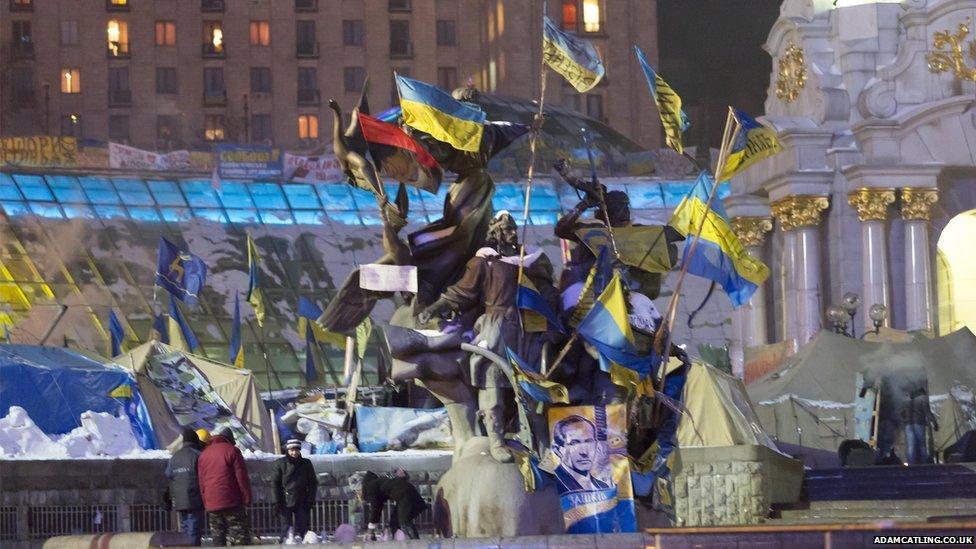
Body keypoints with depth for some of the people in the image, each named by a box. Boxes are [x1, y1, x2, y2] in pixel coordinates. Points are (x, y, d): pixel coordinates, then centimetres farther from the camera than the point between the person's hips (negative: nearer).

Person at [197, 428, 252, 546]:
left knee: (218, 540, 7)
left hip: (212, 505, 5)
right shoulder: (232, 451, -2)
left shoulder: (203, 454, 16)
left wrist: (206, 503, 16)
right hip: (232, 502, -5)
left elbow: (201, 482, 15)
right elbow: (242, 477, -6)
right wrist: (247, 500, -3)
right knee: (240, 538, -6)